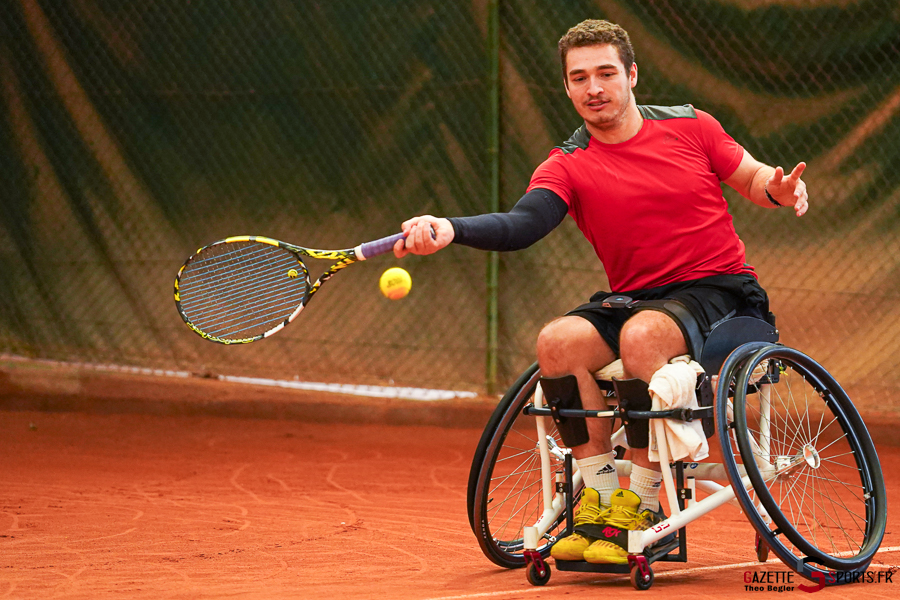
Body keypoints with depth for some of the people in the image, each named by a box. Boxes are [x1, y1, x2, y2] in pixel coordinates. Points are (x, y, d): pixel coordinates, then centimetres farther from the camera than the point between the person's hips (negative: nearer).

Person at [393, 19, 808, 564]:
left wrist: (777, 188, -10)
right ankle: (599, 498, -17)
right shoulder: (568, 167, -1)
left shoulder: (690, 126, 2)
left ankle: (640, 505, -25)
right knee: (560, 340, -27)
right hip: (635, 298, 3)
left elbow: (750, 177, 15)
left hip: (721, 290, -3)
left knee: (642, 334, -35)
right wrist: (450, 229, -38)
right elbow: (520, 225, -19)